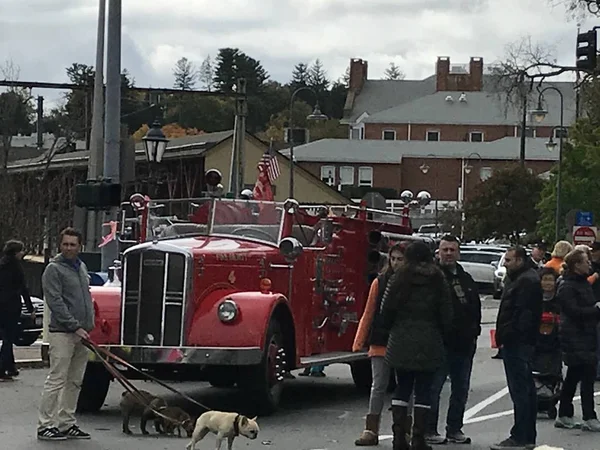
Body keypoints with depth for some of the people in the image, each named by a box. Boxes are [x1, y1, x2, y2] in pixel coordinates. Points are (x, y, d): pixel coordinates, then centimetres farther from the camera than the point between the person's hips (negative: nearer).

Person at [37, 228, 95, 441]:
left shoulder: (81, 267, 17)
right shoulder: (54, 269, -8)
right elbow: (56, 303, -16)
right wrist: (75, 326, -19)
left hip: (81, 333, 8)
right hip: (62, 333, -8)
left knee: (74, 382, 9)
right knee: (56, 380, -9)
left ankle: (67, 423, 15)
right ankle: (45, 425, -7)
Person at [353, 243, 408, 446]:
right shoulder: (380, 282, 3)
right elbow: (369, 313, 6)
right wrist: (359, 341, 2)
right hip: (381, 343, 1)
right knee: (378, 386, 0)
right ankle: (371, 431, 0)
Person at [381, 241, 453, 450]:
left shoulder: (400, 278, -2)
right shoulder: (438, 280, -2)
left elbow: (386, 309, -1)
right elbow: (446, 313, -1)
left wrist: (391, 329, 17)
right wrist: (442, 334, 14)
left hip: (401, 343, 1)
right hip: (429, 344, -1)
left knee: (402, 388, 10)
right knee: (423, 390, 4)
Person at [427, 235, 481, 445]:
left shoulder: (466, 279, 16)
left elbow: (476, 308, 23)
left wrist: (474, 331, 13)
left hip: (464, 343, 7)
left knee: (461, 389, 12)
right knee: (433, 388, -3)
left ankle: (455, 429, 20)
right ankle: (429, 430, 3)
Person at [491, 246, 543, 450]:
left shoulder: (527, 281, -15)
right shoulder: (519, 278, 20)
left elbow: (521, 315, -21)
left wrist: (506, 336, -19)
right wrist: (504, 336, 17)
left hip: (518, 343, -11)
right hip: (522, 343, 11)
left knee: (520, 391, -10)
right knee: (527, 390, 13)